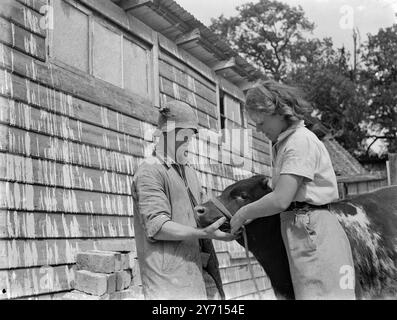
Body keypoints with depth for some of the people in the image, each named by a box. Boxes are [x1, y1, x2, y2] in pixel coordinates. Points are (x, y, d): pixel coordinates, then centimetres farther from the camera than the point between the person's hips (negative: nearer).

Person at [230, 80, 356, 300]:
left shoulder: (301, 140, -12)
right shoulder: (284, 143, 17)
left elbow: (280, 200, -20)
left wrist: (243, 214, -7)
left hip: (312, 232, -9)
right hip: (302, 232, 9)